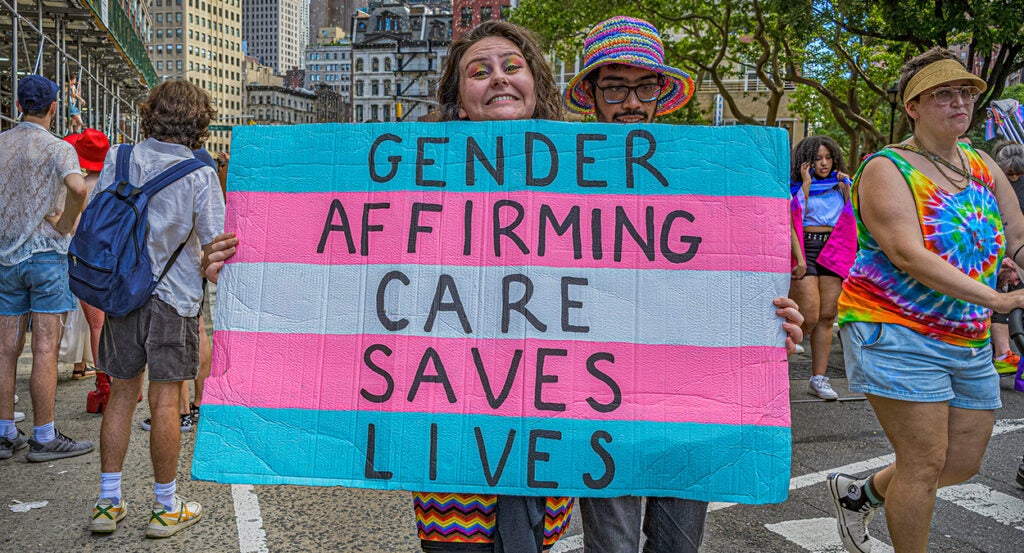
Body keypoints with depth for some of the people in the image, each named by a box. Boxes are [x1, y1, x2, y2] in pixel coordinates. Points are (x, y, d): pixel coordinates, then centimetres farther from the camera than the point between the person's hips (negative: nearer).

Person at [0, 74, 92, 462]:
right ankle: (43, 438, 2)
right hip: (46, 255, -6)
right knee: (45, 351, -2)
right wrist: (65, 224, -13)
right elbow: (77, 187, -28)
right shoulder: (58, 148, -8)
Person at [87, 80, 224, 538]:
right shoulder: (198, 173, -10)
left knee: (122, 395, 14)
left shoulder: (118, 158, 1)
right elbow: (215, 241, -10)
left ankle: (108, 502, 20)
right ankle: (165, 508, 13)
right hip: (173, 296, -4)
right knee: (165, 401, 2)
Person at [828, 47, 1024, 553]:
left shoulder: (982, 166, 11)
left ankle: (858, 493, 34)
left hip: (969, 342, 8)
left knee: (964, 462, 14)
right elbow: (907, 255, -24)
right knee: (925, 463, -4)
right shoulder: (887, 170, -12)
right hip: (898, 335, -8)